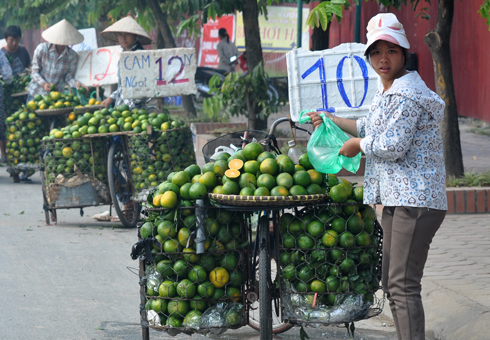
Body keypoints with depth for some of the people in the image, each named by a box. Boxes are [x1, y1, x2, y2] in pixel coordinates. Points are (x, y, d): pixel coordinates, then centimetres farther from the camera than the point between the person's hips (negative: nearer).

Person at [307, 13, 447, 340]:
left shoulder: (405, 94, -15)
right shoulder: (388, 92, 19)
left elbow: (392, 146, -20)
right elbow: (373, 128, 35)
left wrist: (357, 145, -3)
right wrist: (332, 120, 42)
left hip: (415, 200, -11)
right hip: (397, 199, 11)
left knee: (403, 285, -15)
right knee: (392, 282, 15)